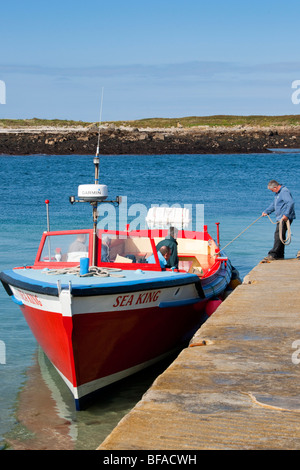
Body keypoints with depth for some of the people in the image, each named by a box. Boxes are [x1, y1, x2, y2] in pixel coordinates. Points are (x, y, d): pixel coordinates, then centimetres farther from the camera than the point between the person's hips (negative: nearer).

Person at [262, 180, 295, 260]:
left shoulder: (284, 192, -14)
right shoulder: (278, 193, 20)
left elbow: (291, 202, -27)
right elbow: (274, 204, 32)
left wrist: (286, 215, -31)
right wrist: (266, 212, 22)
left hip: (285, 218, -11)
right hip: (280, 219, 11)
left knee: (278, 235, -13)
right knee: (279, 236, 12)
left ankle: (273, 255, -15)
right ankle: (280, 255, 16)